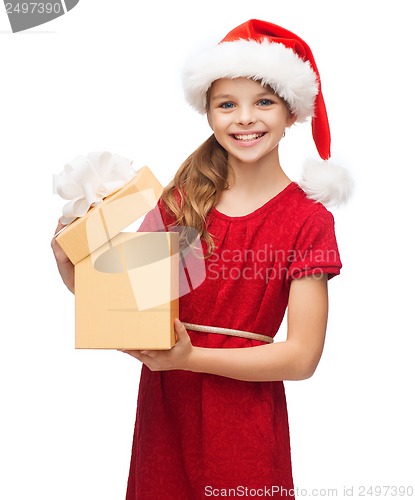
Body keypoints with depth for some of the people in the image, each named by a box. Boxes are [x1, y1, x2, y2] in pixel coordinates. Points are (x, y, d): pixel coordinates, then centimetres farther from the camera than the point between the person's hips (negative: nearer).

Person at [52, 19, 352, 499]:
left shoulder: (308, 220, -10)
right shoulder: (182, 198, 0)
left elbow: (302, 356, -13)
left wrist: (190, 357, -20)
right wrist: (73, 271, -16)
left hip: (242, 419, -3)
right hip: (163, 407, 3)